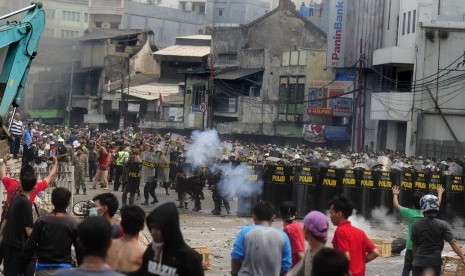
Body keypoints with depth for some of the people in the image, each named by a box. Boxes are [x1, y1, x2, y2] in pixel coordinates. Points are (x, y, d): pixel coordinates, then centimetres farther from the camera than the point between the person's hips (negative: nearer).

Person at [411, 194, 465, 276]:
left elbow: (414, 245, 3)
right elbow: (453, 242, -14)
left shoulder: (416, 225, -6)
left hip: (419, 263, 0)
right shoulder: (443, 225, -8)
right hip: (435, 263, 0)